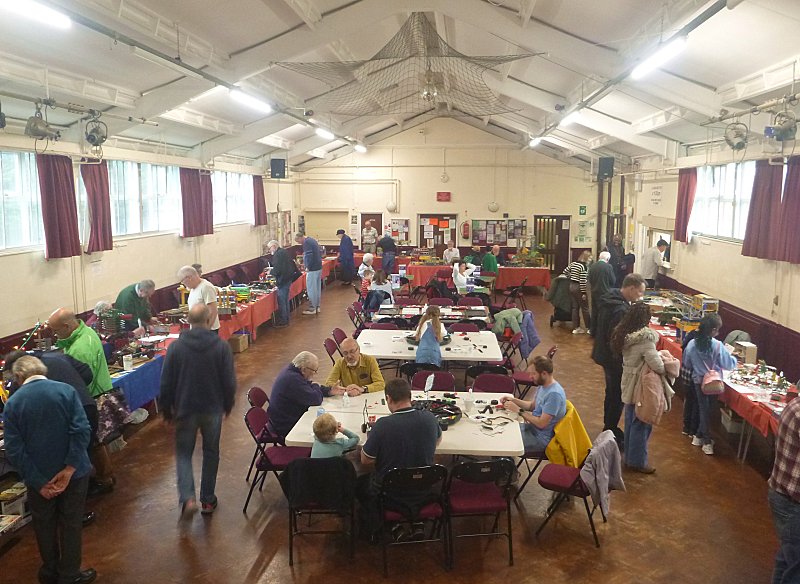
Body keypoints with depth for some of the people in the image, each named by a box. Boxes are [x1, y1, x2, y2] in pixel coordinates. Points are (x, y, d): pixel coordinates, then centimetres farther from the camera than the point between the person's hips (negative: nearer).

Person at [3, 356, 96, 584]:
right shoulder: (65, 391, -12)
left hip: (39, 476, 2)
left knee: (44, 525, 21)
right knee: (70, 523, 14)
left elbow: (13, 449, -10)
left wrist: (39, 482, -10)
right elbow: (81, 430, -21)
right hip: (72, 472, -1)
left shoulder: (13, 403, -7)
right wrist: (69, 469, -17)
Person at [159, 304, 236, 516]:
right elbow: (229, 382, -6)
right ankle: (208, 500, 23)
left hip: (185, 409, 0)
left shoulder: (175, 347, -9)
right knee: (211, 453, 16)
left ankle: (187, 497, -2)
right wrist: (228, 405, 10)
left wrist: (166, 409, 10)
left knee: (183, 453, 15)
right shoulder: (221, 347, -11)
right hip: (213, 410, 0)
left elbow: (166, 383, -4)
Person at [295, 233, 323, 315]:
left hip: (313, 269, -10)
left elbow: (309, 256, -23)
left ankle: (312, 308, 4)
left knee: (311, 289, -2)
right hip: (319, 267, 10)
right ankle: (317, 306, 23)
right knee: (317, 288, 15)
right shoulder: (312, 240, 15)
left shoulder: (306, 243, -15)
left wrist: (308, 267, -12)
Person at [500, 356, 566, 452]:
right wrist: (513, 400, 1)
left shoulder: (554, 394, -28)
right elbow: (532, 405, 16)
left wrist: (519, 411, -20)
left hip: (540, 438, -9)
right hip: (532, 427, 9)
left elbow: (541, 423, -27)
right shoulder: (543, 385, 2)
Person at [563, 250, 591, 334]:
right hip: (578, 287, -7)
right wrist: (584, 293, -15)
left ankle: (576, 328, 14)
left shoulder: (573, 263, 5)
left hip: (571, 286, 7)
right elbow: (582, 281, -18)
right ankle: (589, 328, 11)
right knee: (585, 308, 4)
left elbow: (565, 271, 14)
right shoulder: (584, 266, -16)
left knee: (575, 307, 11)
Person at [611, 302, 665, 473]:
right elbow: (657, 365, -28)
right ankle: (637, 461, 17)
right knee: (641, 424, 5)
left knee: (631, 421, 21)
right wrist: (664, 369, -7)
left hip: (629, 385, 8)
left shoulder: (624, 334, -1)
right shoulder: (644, 338, -25)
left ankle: (629, 455, 35)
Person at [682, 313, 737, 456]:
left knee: (703, 409, 18)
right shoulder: (717, 346, -20)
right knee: (709, 410, 11)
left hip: (698, 381, 2)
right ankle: (707, 442, 18)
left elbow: (687, 362, 1)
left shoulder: (692, 344, -11)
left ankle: (699, 436, 26)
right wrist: (733, 358, 10)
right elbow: (729, 365, -11)